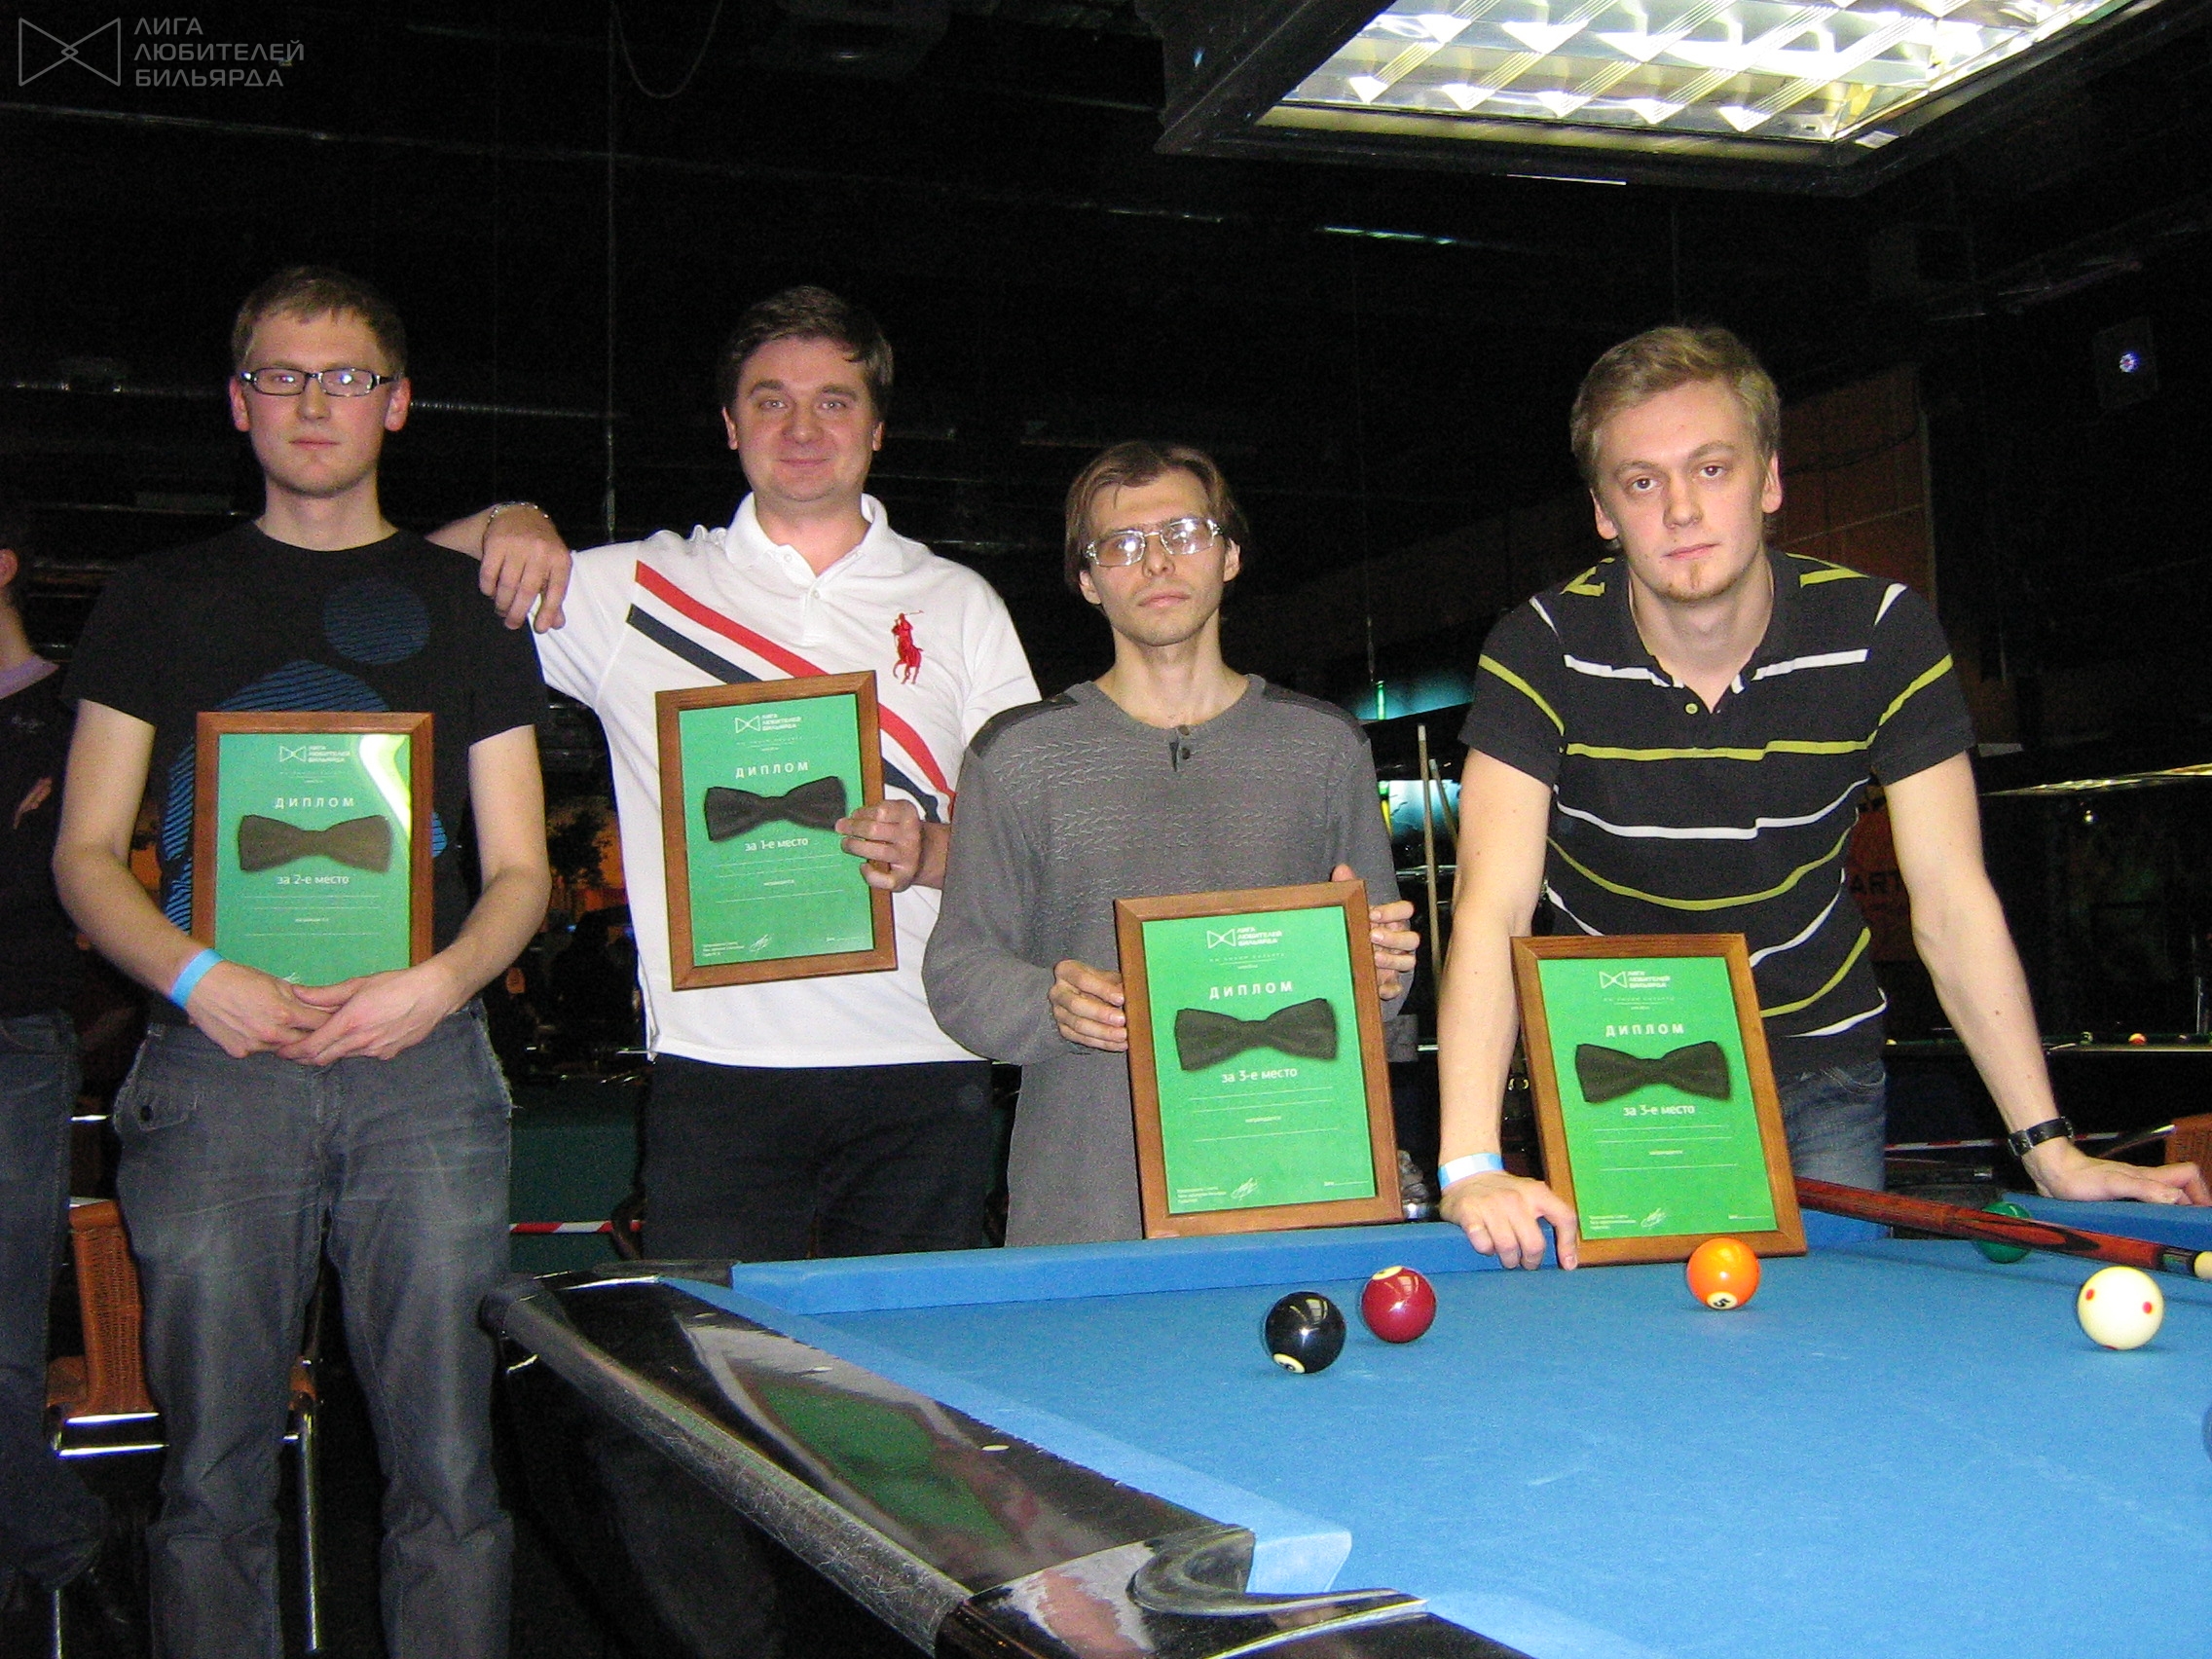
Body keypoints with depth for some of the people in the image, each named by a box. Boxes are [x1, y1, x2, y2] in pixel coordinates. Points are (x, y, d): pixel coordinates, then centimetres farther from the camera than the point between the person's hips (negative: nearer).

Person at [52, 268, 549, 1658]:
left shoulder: (463, 602, 14)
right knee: (216, 1475, 2)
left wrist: (436, 984, -9)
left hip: (421, 1068, 0)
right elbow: (87, 854, 10)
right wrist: (201, 980, -9)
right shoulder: (162, 601, 14)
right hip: (217, 1068, 0)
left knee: (448, 1473, -1)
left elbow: (519, 871, 11)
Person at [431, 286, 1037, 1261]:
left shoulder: (958, 604, 11)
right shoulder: (639, 588, 9)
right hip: (718, 1064, -1)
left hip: (922, 1070, 1)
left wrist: (930, 850, -10)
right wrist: (505, 524, -7)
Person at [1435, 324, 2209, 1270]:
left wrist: (2050, 1150, -20)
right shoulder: (1543, 650, -20)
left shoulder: (1882, 635, -15)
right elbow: (1493, 906, -29)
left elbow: (1951, 902, -13)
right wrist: (1469, 1166, -42)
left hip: (1816, 1062, 1)